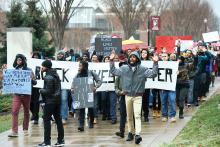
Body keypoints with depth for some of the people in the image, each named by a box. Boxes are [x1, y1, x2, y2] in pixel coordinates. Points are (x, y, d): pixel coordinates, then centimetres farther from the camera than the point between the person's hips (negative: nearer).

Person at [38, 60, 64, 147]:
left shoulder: (48, 77, -17)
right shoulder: (55, 75, 13)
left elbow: (48, 91, -21)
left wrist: (41, 91, -4)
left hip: (50, 101, -9)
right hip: (57, 100, 9)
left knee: (46, 120, -3)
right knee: (58, 120, 10)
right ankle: (61, 140, 13)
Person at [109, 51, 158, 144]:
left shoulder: (143, 69, -2)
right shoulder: (124, 68, 6)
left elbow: (153, 74, -8)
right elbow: (113, 71, 13)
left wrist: (155, 63, -18)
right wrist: (111, 61, 7)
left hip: (137, 96, -3)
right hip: (128, 95, 3)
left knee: (137, 115, -14)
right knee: (129, 116, 11)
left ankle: (138, 134, -22)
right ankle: (130, 132, 22)